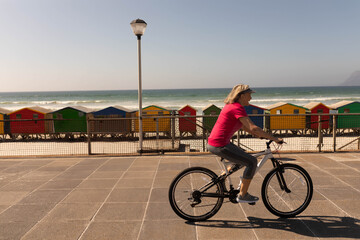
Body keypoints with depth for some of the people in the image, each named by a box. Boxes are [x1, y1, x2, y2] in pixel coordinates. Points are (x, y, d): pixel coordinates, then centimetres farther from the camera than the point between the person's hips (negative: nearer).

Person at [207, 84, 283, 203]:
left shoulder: (231, 106, 15)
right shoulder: (238, 108, -16)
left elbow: (243, 126, 25)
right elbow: (253, 128, -23)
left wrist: (259, 135, 21)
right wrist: (274, 138, -17)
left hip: (212, 143, 10)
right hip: (220, 146, -10)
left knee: (242, 157, 27)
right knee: (252, 161, -4)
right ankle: (242, 195, 6)